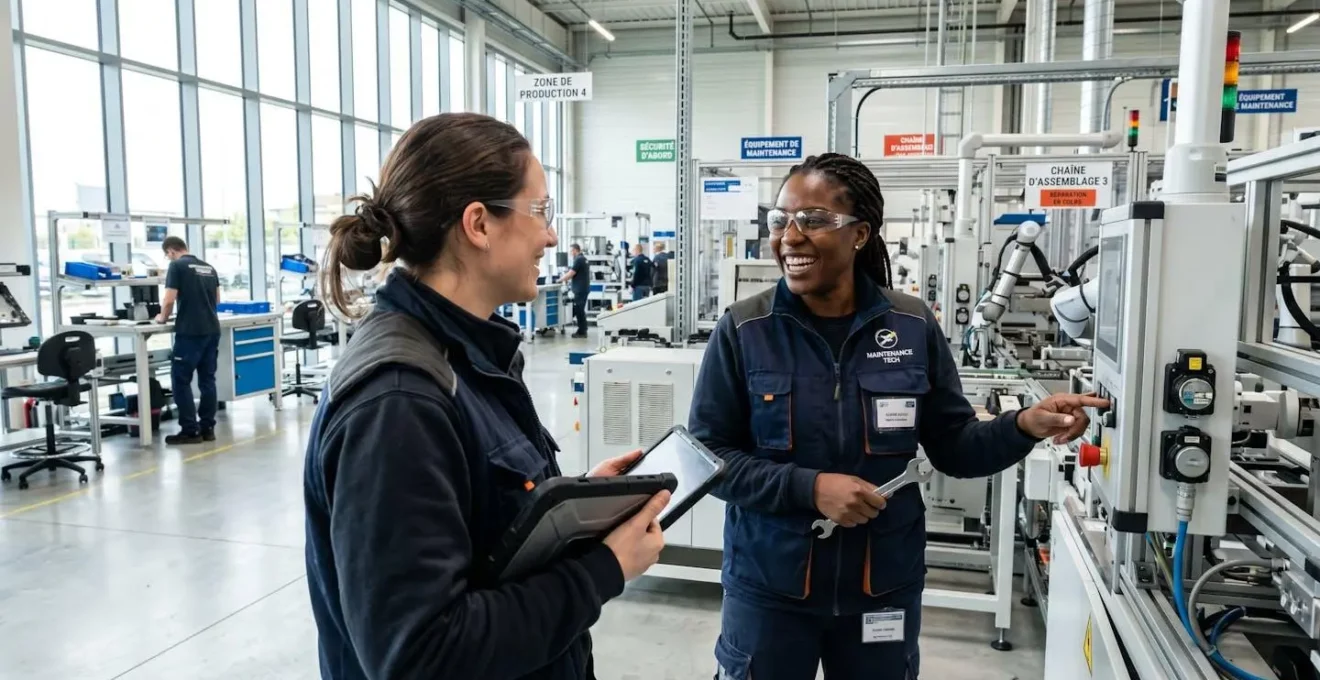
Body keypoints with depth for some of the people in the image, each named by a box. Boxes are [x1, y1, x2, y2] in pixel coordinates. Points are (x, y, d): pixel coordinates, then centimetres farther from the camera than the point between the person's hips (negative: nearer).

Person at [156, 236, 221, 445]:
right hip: (212, 329, 7)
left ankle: (190, 431, 1)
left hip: (190, 331, -7)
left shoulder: (177, 266, -6)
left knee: (181, 380, 1)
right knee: (207, 379, 10)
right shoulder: (209, 267, 14)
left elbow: (169, 301, -10)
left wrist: (163, 317, 7)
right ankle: (207, 428, 13)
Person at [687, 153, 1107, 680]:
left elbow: (952, 447, 1)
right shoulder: (743, 330, -11)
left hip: (885, 586, 2)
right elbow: (708, 455, -10)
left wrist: (1024, 426, -17)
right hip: (768, 588, -1)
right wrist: (809, 487, -22)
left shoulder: (914, 327, -6)